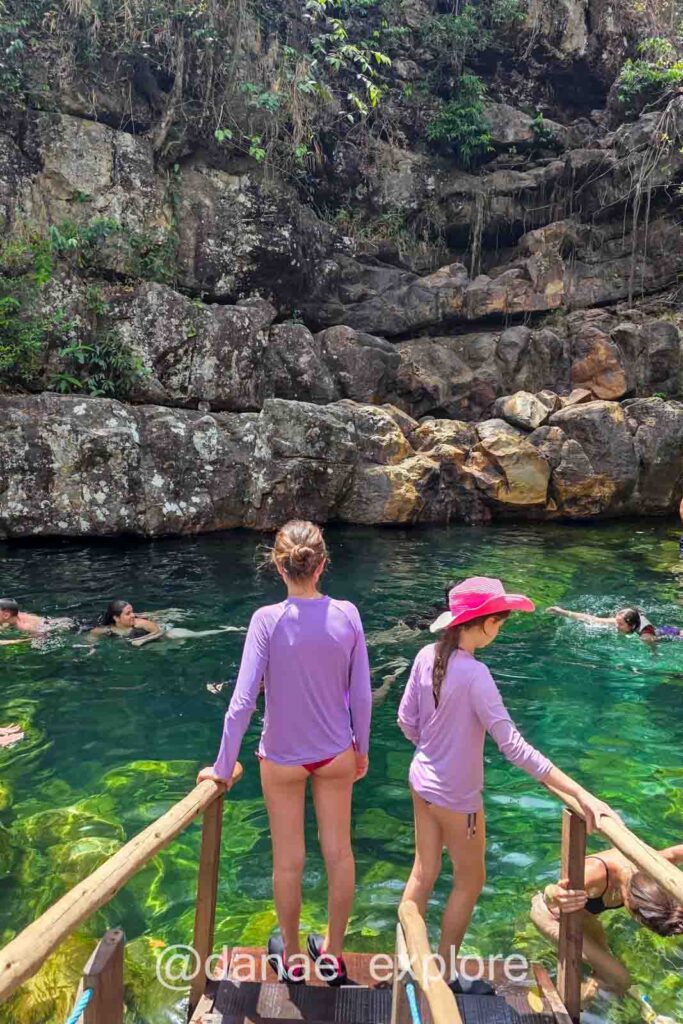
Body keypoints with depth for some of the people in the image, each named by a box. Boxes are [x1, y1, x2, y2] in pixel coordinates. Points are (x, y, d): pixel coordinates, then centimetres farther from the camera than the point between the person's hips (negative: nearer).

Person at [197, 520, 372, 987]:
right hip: (336, 754, 2)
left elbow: (242, 703, -21)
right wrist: (362, 748, 8)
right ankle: (333, 954, 39)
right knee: (339, 852, 19)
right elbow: (362, 695, -8)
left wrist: (223, 767, -8)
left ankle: (292, 958, 41)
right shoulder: (347, 615, -15)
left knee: (288, 860, 18)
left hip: (282, 759, -1)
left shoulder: (268, 620, -22)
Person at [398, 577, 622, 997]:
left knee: (423, 874, 23)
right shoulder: (475, 674, -30)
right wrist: (581, 794, -28)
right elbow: (514, 747, -30)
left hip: (422, 781, 7)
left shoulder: (427, 656, -9)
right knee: (469, 882, 18)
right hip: (457, 797, -6)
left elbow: (407, 720, 0)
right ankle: (446, 974, 35)